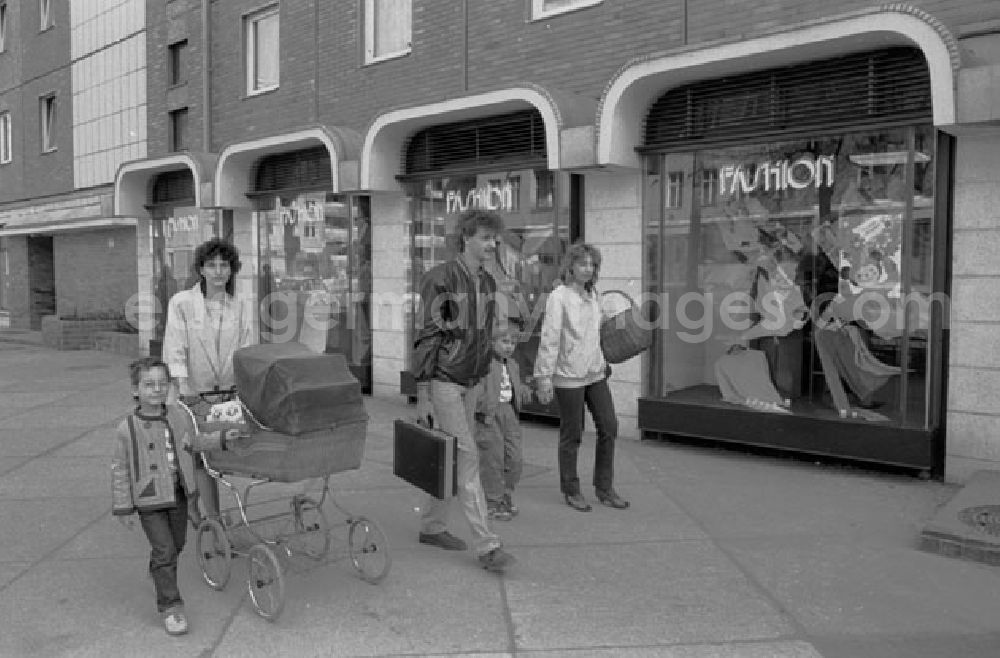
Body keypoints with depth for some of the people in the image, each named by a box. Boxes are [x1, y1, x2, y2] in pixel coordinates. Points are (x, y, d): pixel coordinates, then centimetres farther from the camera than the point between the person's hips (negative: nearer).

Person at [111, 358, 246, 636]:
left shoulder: (180, 416, -3)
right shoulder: (128, 428, -15)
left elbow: (194, 442, 17)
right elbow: (120, 470, -8)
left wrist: (222, 438, 8)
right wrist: (122, 508, -6)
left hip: (179, 496, 5)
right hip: (149, 499, -5)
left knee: (176, 545, 19)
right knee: (164, 549, -6)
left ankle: (158, 574, 48)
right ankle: (170, 606, 5)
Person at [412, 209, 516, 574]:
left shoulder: (488, 283, 9)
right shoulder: (441, 279, -14)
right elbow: (427, 336, -15)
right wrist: (422, 394, -17)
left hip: (471, 383, 8)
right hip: (443, 382, -8)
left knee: (451, 459, 14)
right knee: (466, 458, -8)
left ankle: (431, 526, 30)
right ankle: (487, 546, -4)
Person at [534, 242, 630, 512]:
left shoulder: (593, 295, 8)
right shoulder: (558, 297, -12)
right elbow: (549, 339, -14)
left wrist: (603, 363, 14)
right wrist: (544, 379, -16)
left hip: (595, 374, 6)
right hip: (568, 377, -6)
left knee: (609, 427, 7)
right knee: (571, 435, 5)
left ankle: (604, 487, 22)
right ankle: (571, 490, 21)